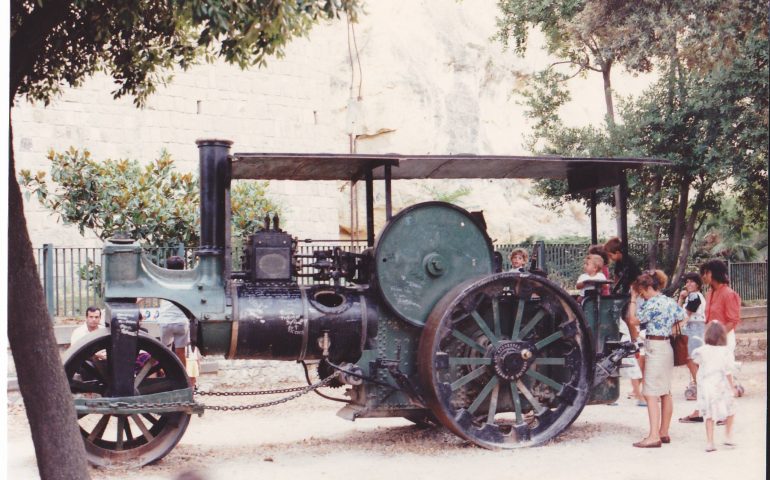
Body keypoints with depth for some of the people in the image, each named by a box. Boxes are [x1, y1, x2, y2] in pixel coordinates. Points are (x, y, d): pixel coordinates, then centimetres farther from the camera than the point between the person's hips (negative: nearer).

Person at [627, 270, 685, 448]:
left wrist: (633, 299, -7)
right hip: (667, 347, 9)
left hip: (654, 348, -9)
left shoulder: (652, 303, -16)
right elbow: (682, 318, 17)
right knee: (665, 393, 13)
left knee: (651, 394, -9)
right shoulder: (670, 301, 9)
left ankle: (654, 436, -14)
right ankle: (664, 433, 19)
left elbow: (633, 320, -13)